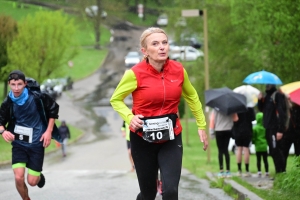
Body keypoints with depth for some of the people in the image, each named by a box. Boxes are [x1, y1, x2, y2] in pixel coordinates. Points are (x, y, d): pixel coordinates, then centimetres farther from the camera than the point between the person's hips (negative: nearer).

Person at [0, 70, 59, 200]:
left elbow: (53, 109, -1)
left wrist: (48, 131, -5)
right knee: (19, 178, -14)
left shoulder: (37, 97, -17)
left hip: (37, 143, -1)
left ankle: (39, 176, 39)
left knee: (32, 182, 0)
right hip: (18, 143, 1)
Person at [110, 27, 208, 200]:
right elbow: (116, 99, 0)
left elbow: (191, 96, 13)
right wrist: (130, 117, -18)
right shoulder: (135, 74, -15)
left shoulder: (178, 70, -5)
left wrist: (201, 125, 15)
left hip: (171, 138, 2)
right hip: (143, 139, -2)